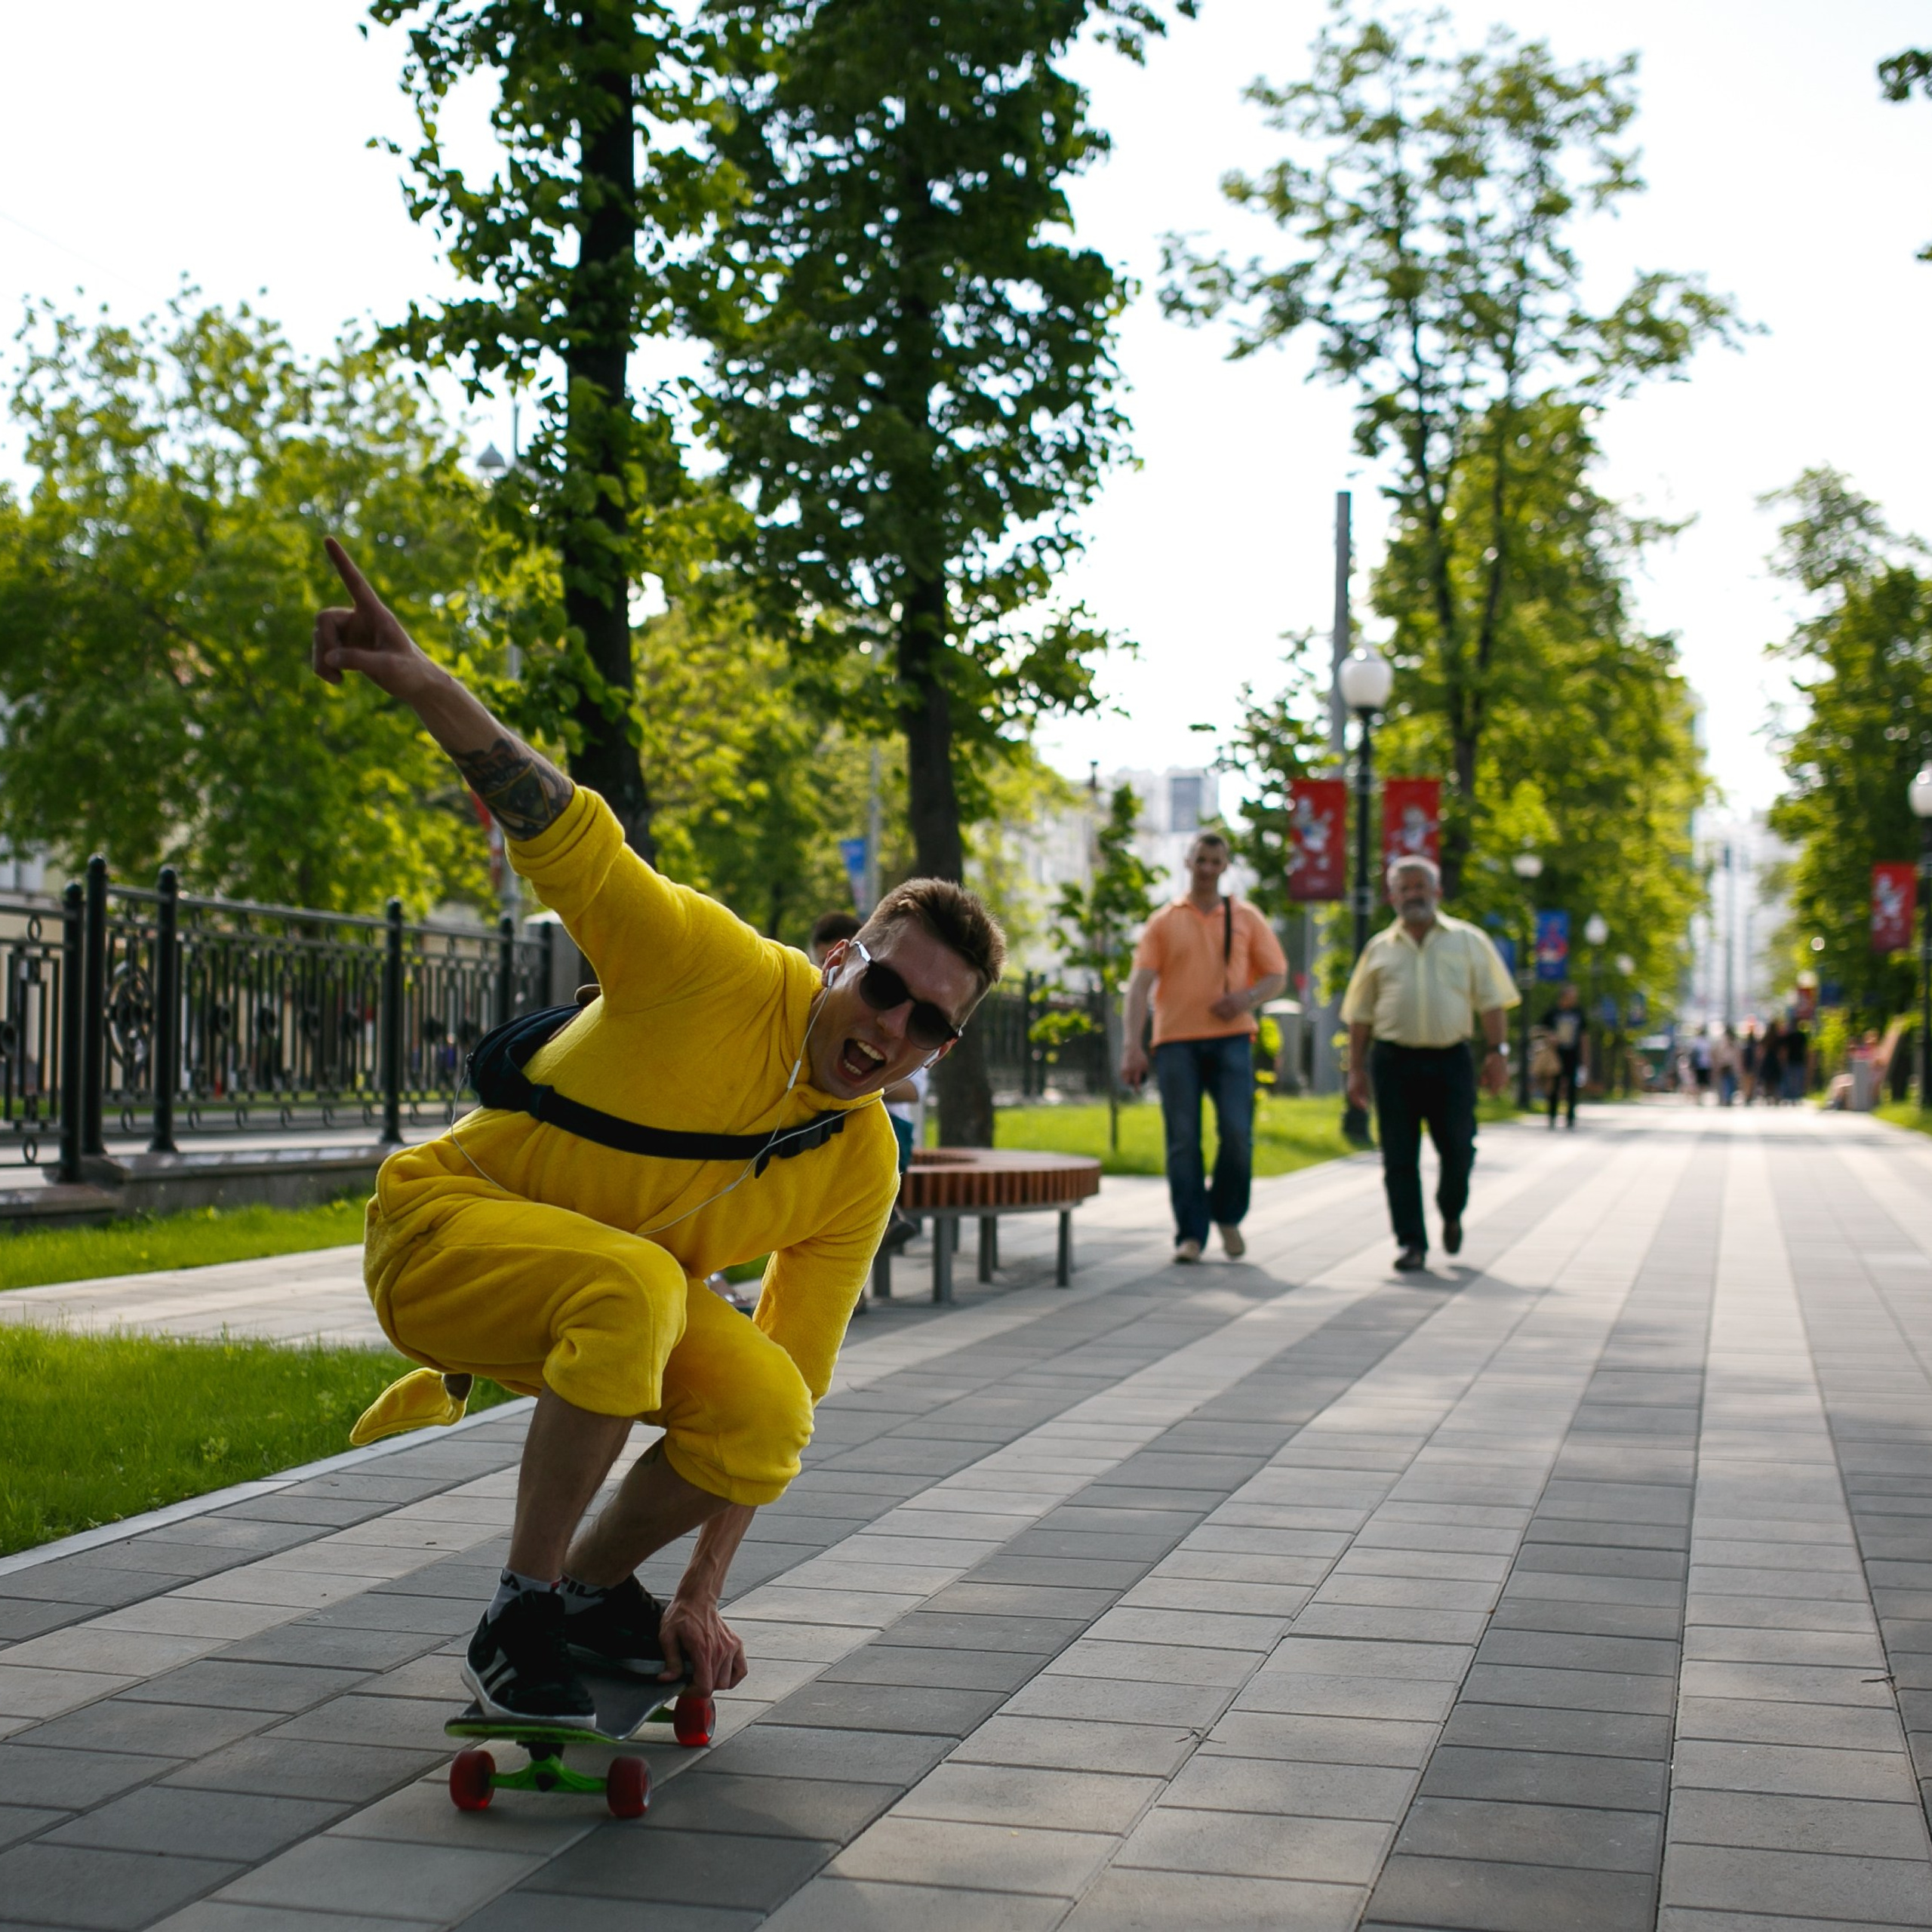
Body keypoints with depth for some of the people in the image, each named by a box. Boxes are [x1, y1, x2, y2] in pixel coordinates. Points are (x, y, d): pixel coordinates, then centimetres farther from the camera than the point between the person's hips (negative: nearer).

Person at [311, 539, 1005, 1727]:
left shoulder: (862, 1174, -9)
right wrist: (425, 685, -47)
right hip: (446, 1223, -5)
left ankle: (590, 1587, 7)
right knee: (634, 1284, -38)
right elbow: (566, 834, -29)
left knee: (770, 1412, -23)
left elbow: (784, 1391, -5)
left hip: (624, 1294, 5)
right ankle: (518, 1620, -21)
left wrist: (703, 1598, -9)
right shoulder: (717, 972, -23)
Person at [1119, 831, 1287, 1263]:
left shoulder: (1246, 919, 13)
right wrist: (1132, 1045, -11)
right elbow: (1141, 984, 2)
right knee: (1183, 1141, -2)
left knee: (1237, 1131, -10)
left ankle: (1228, 1216, 14)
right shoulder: (1164, 922, 10)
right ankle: (1191, 1234, 4)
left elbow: (1277, 976, 13)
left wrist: (1248, 998, -10)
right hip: (1176, 1041, 0)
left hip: (1230, 1038, 0)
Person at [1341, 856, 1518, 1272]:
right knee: (1400, 1159, -1)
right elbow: (1360, 1014, 13)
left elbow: (1492, 1001, 6)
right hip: (1394, 1061, 1)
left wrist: (1497, 1051, -5)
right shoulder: (1380, 948, 13)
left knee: (1458, 1151, 0)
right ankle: (1411, 1242, 5)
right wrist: (1357, 1067, 7)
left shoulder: (1468, 941, 9)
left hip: (1450, 1061, -1)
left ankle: (1451, 1214, 30)